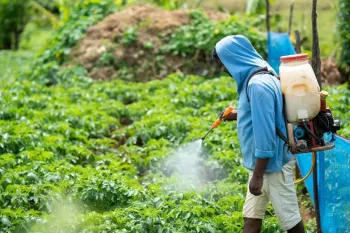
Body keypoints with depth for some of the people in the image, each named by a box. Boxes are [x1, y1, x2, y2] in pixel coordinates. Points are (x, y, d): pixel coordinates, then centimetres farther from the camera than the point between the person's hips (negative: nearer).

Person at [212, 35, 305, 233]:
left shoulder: (258, 84, -23)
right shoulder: (256, 78, 9)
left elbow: (265, 132, -25)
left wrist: (258, 175, -23)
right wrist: (239, 114, 21)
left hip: (273, 163, -10)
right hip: (263, 161, 10)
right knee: (251, 216, 12)